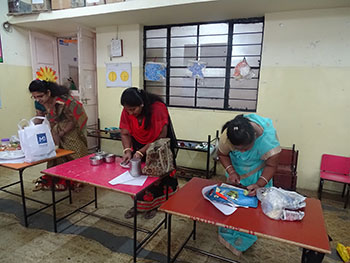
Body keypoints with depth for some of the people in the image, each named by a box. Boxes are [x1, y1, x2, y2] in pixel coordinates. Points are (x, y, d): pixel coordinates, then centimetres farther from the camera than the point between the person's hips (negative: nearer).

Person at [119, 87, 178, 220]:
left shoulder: (157, 108, -31)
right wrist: (128, 151, -27)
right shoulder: (127, 111, -17)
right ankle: (138, 204, 23)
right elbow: (125, 134, -10)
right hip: (139, 144, 4)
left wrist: (141, 152, -32)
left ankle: (153, 205, 23)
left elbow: (160, 137, -28)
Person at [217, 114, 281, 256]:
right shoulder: (226, 136, -32)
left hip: (258, 173, -1)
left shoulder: (268, 139, -37)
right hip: (237, 171, 1)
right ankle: (227, 235, 27)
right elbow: (222, 154, -11)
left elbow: (271, 165, -22)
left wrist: (259, 185, -34)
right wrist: (231, 171, -25)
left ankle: (241, 241, 25)